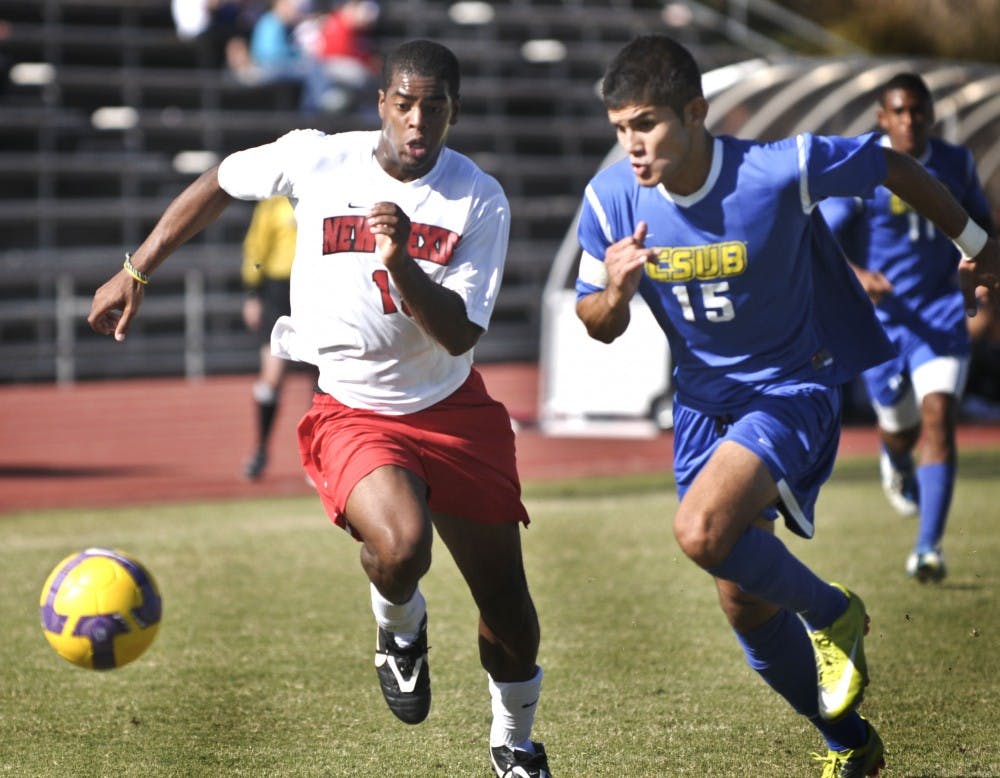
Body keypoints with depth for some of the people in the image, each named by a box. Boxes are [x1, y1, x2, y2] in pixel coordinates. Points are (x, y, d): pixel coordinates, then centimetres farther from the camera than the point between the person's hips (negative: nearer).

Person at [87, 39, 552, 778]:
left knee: (506, 600, 6)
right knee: (400, 545, -33)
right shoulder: (316, 161, -11)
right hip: (348, 411, -2)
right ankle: (400, 630, 5)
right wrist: (135, 274, 11)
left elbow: (460, 334, -17)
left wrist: (400, 265, -34)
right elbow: (220, 183, 9)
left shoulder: (480, 201, -11)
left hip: (452, 410, 2)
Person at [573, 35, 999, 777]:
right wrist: (616, 292, -26)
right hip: (704, 402, 5)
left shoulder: (779, 172, -26)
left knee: (702, 530, -30)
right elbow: (600, 327, 0)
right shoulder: (611, 199, -13)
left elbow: (893, 166, -8)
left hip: (791, 390, -5)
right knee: (746, 607, 10)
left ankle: (834, 615, -1)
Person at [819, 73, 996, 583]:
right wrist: (858, 276, -33)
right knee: (900, 427, 12)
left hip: (940, 313, 1)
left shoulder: (956, 164, 3)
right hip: (881, 317, -1)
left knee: (939, 417, -17)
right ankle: (894, 463, 53)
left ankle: (929, 548, -21)